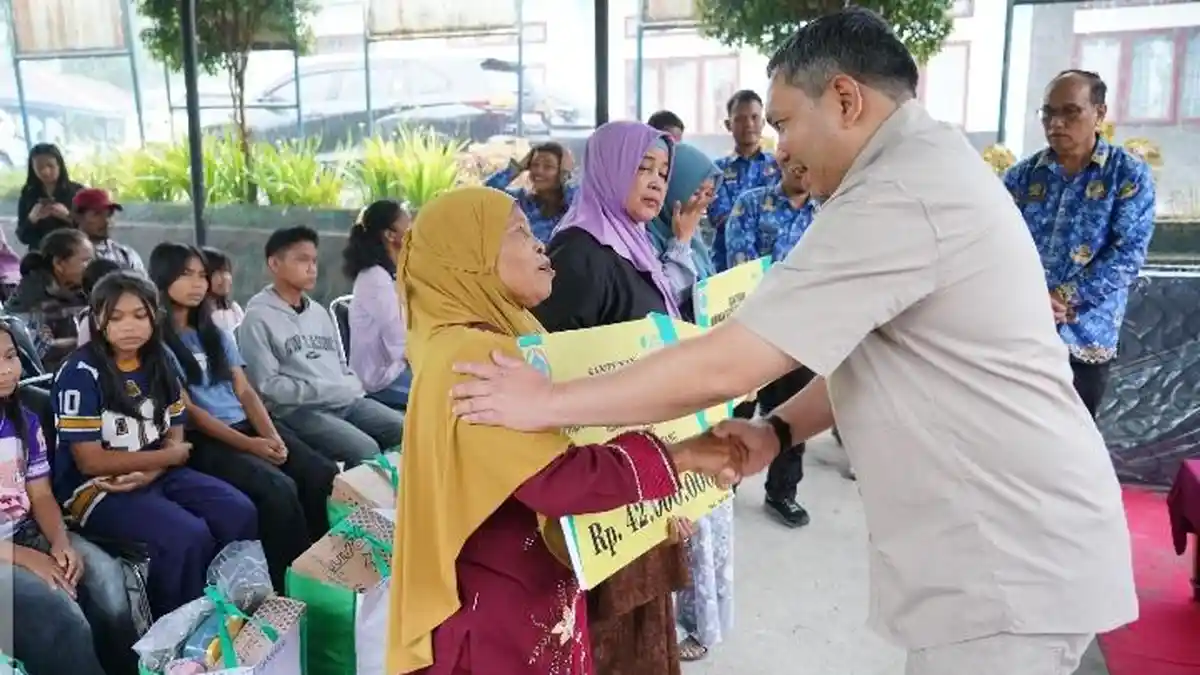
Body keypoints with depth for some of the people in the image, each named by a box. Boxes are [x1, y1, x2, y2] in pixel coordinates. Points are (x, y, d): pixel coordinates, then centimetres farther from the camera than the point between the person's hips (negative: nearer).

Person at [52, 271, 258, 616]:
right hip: (96, 488, -6)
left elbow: (176, 440, 6)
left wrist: (148, 472, -16)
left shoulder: (160, 363, 5)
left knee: (239, 513, -13)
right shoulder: (81, 374, -13)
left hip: (157, 475, 6)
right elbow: (90, 462, -15)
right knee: (189, 536, -28)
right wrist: (170, 455, -9)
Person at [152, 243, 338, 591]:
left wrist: (272, 435, -8)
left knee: (324, 475, -18)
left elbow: (245, 392, 11)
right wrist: (249, 445, -17)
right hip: (202, 441, -6)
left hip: (246, 426, 6)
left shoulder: (216, 333, 20)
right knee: (278, 489, -30)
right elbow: (187, 411, -8)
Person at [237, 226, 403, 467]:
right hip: (299, 410, -7)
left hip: (348, 401, 7)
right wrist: (325, 390, -14)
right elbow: (267, 386, -10)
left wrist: (351, 387, 1)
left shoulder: (319, 312, 20)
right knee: (366, 451, -28)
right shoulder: (258, 318, -3)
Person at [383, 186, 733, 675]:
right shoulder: (470, 357, -24)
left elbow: (555, 446, 13)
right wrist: (675, 458, -21)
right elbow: (559, 478, -30)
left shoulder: (500, 343, 9)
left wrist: (652, 506, 5)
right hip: (501, 611, -9)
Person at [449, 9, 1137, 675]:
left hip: (1012, 560, -9)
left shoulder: (898, 195, -24)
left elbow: (725, 367, -25)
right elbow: (867, 353, 14)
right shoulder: (934, 166, 10)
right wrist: (777, 430, 1)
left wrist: (550, 403, -15)